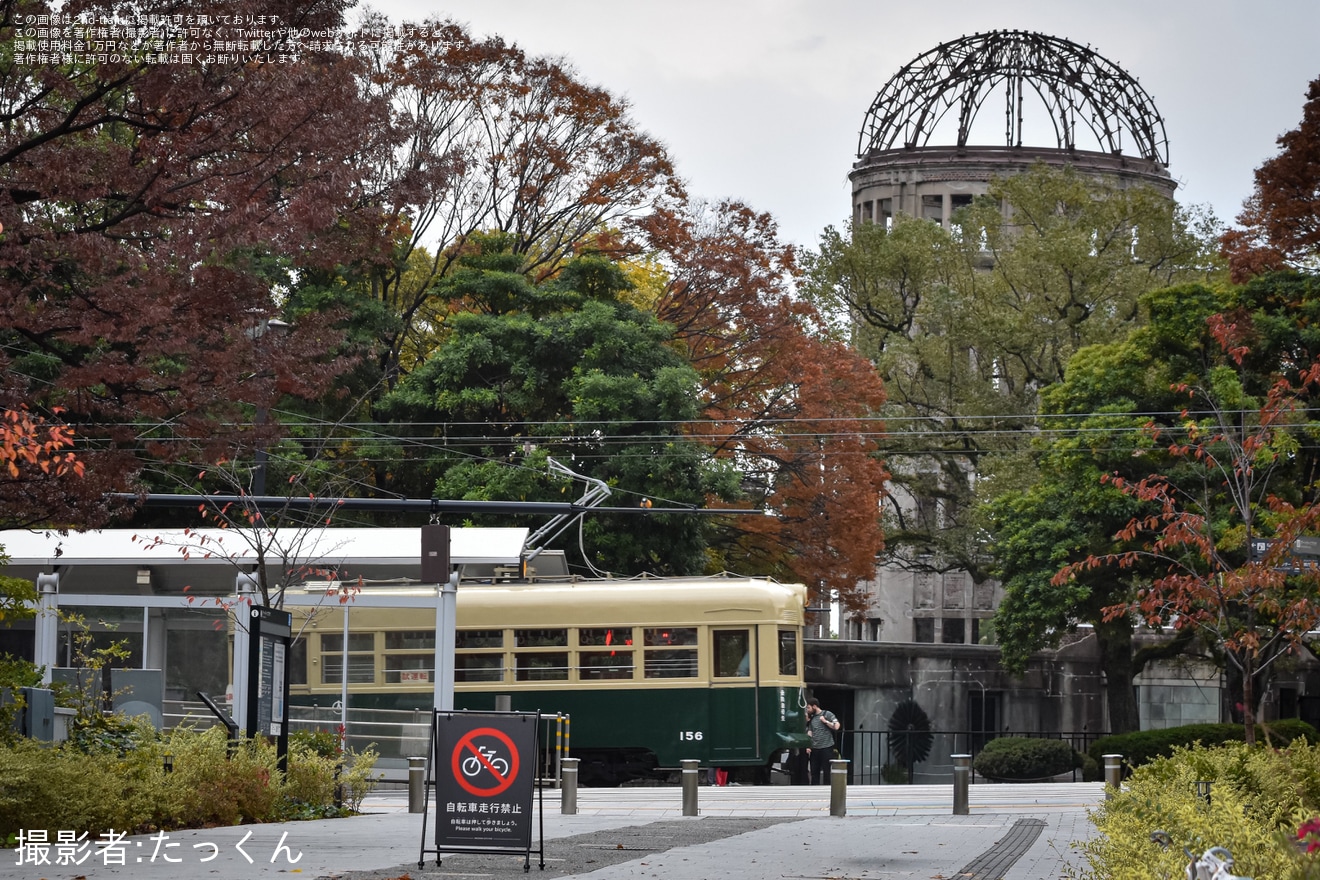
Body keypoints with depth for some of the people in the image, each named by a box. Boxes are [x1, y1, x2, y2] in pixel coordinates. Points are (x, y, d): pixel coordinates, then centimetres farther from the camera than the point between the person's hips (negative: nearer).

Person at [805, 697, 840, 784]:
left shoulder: (827, 714, -1)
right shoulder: (812, 718, 17)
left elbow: (836, 726, -12)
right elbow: (810, 734, 17)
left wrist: (825, 721, -8)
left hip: (826, 748, -6)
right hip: (815, 749, 6)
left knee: (827, 772, -4)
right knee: (814, 772, 6)